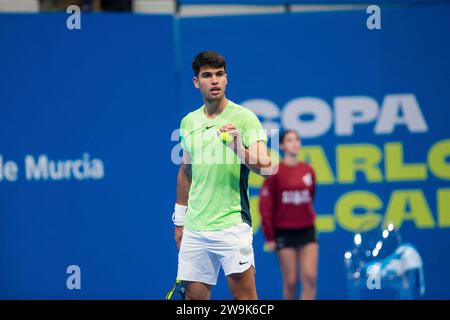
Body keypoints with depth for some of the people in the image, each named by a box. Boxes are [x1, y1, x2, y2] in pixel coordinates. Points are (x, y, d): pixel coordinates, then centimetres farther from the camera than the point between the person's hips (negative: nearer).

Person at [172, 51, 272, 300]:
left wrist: (238, 149, -32)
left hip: (231, 224, -5)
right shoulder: (188, 122, 12)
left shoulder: (244, 118, -5)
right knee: (193, 296, 5)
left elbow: (265, 166, -14)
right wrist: (179, 220, 22)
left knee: (244, 295, -8)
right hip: (194, 228, 5)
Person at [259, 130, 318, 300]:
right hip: (285, 232, -3)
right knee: (291, 281, 1)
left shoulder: (308, 170, 5)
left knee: (310, 277, -7)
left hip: (307, 230, 3)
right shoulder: (275, 171, -7)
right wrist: (269, 236, -9)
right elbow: (265, 205, -8)